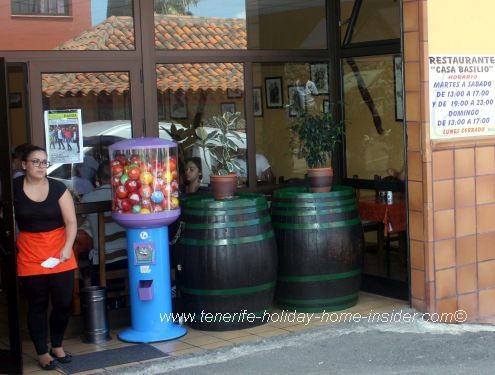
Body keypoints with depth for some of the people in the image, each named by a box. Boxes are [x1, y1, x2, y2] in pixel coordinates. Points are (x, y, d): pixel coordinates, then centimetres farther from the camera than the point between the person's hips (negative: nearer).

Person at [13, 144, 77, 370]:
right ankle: (42, 353, 18)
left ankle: (57, 346, 27)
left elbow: (71, 222, -6)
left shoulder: (58, 188, -4)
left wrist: (67, 248, -20)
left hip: (60, 254, 1)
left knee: (63, 303, 5)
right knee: (37, 305, 5)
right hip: (29, 256, -1)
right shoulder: (14, 188, -4)